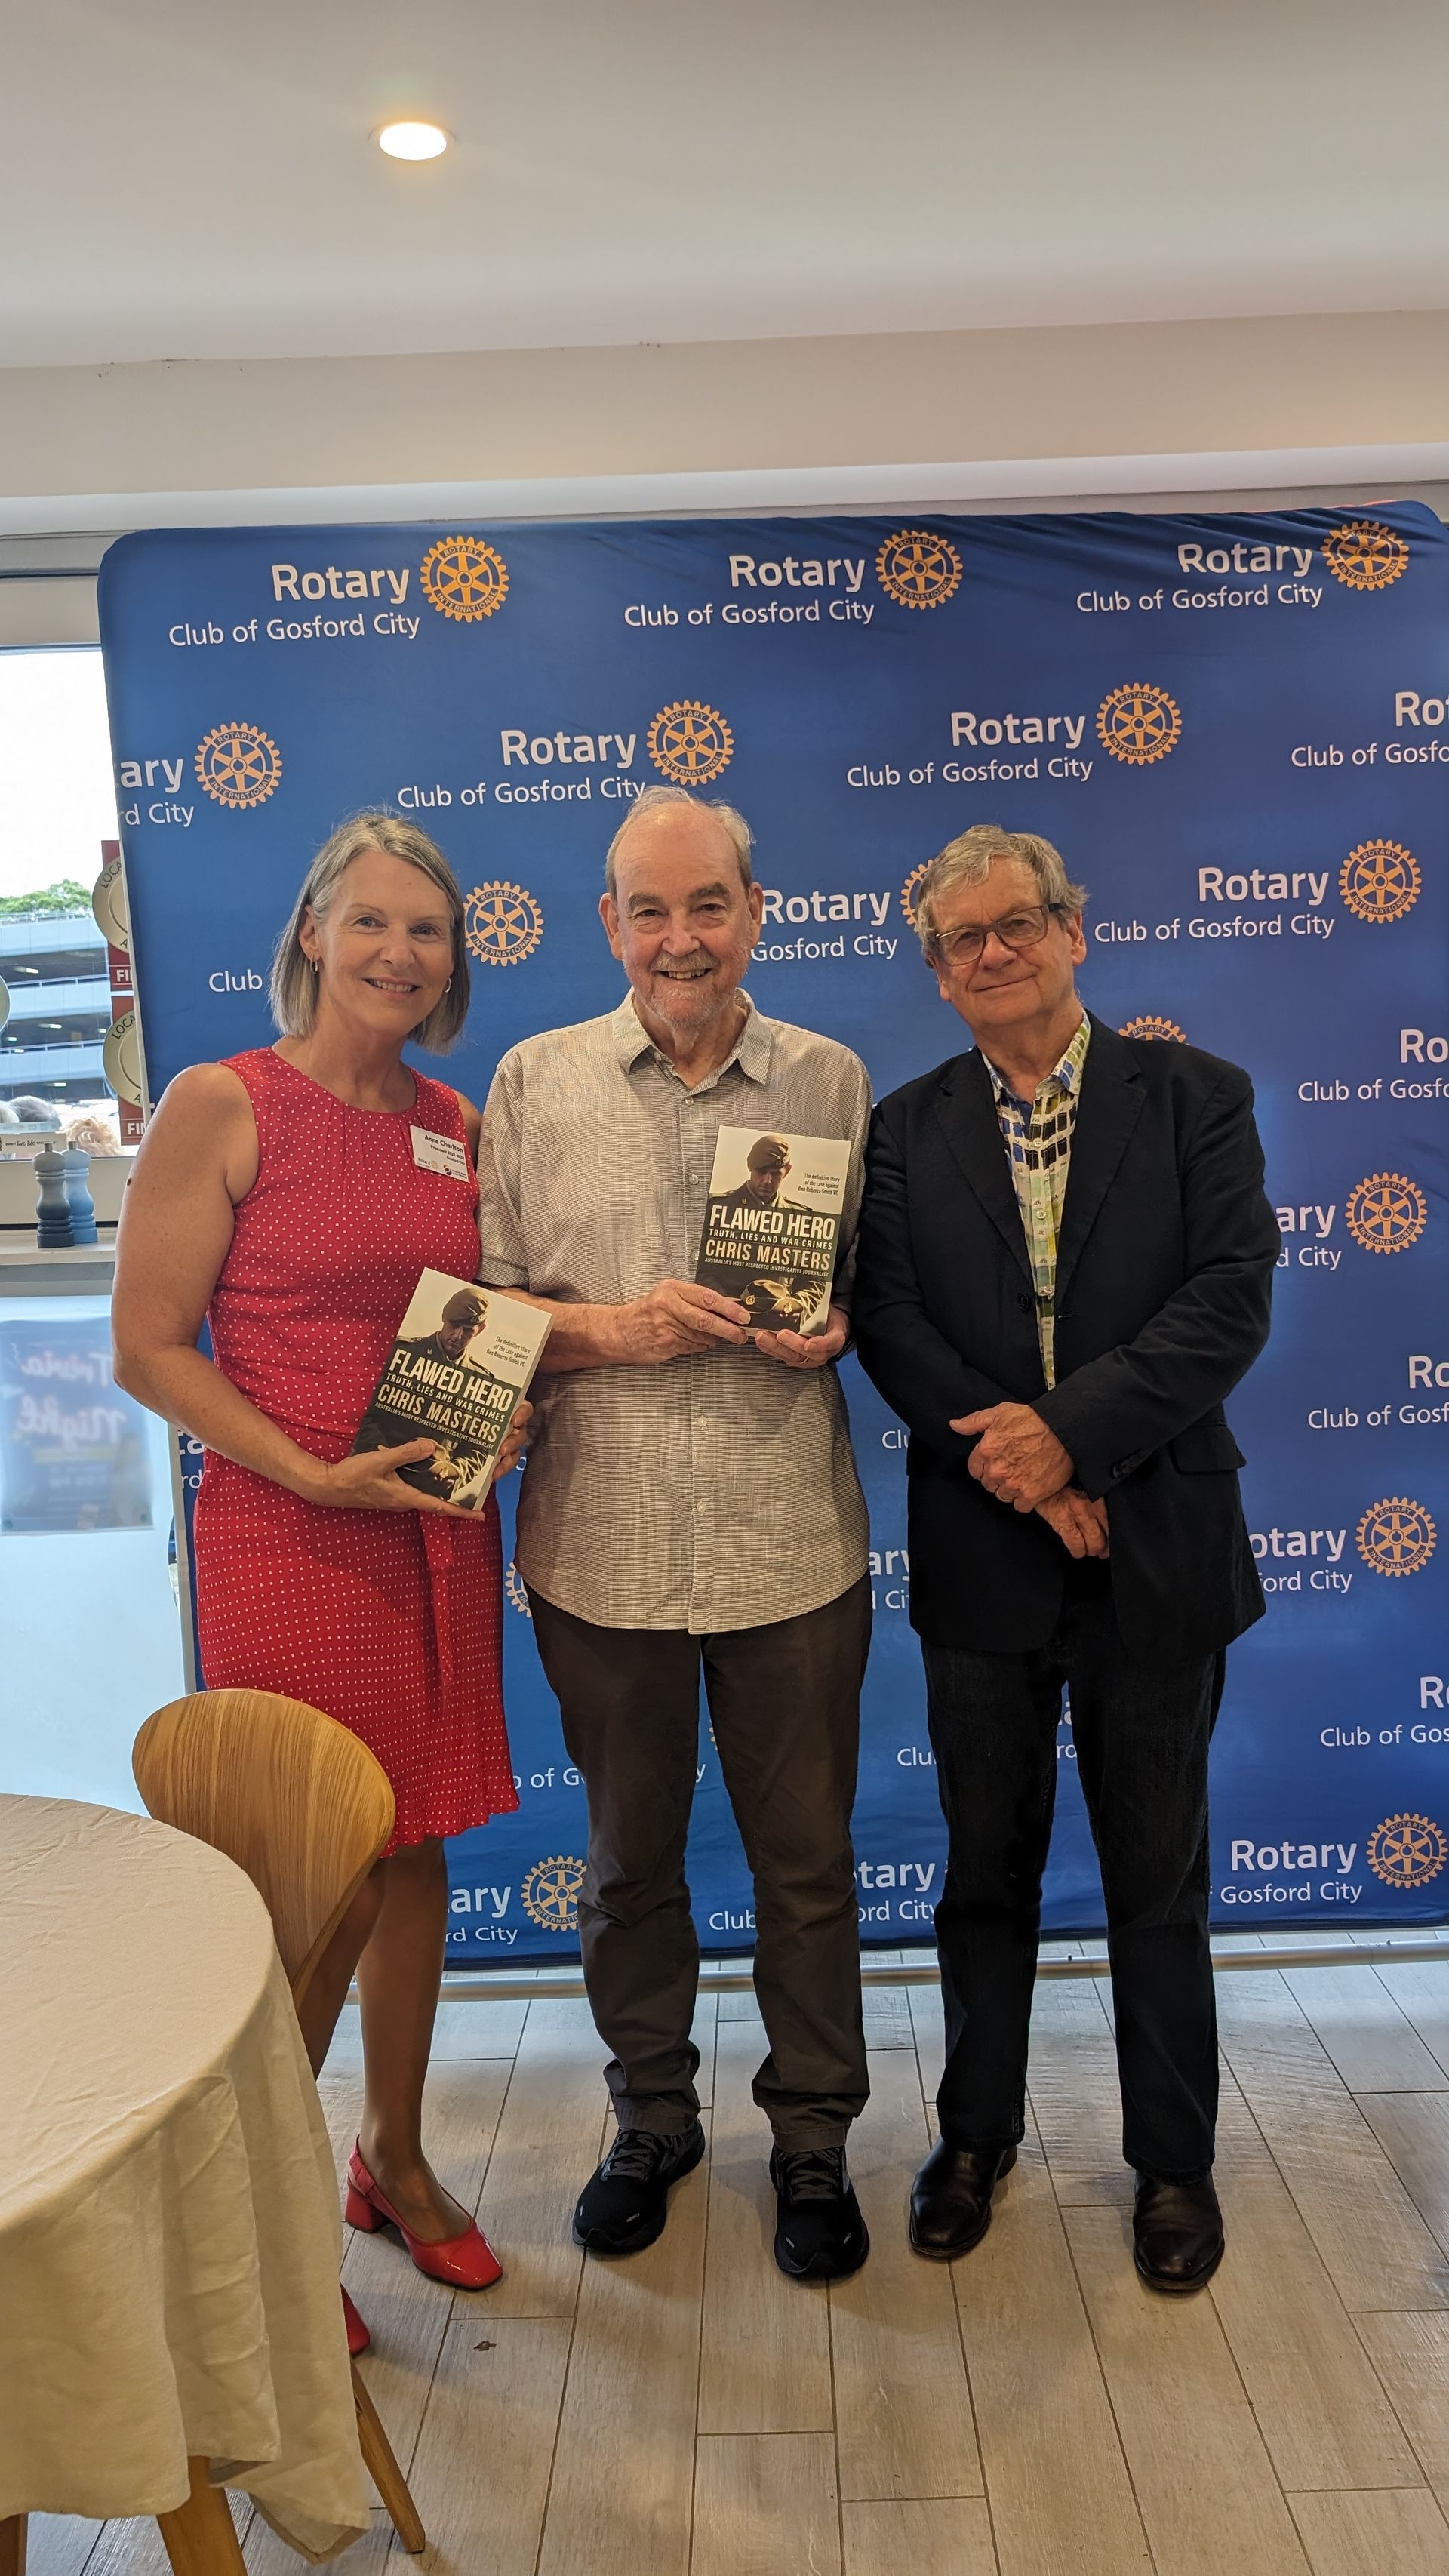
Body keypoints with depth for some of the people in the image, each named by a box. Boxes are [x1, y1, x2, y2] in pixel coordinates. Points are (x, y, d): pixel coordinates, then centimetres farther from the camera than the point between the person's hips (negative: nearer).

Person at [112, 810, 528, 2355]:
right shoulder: (220, 1106, -9)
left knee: (416, 1852, 16)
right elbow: (148, 1347, -10)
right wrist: (311, 1472, -18)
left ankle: (394, 2159, 38)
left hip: (436, 1533, 5)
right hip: (286, 1536, -5)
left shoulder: (458, 1124, 8)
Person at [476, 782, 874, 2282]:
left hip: (791, 1542, 0)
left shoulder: (833, 1082, 3)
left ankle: (811, 2134, 36)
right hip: (601, 1545, 1)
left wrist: (833, 1325, -12)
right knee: (628, 1855, 17)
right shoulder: (533, 1085, 2)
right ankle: (652, 2118, 41)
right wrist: (610, 1330, -15)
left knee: (807, 1859, 12)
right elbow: (484, 1304, 3)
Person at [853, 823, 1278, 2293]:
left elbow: (1232, 1299, -10)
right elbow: (887, 1322, -5)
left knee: (1158, 1877, 13)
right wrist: (1019, 1467, -15)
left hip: (1154, 1555, -1)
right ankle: (977, 2134, 36)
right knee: (987, 1869, 16)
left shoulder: (1194, 1097, 0)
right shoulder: (906, 1129, 3)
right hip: (980, 1558, 1)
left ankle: (1173, 2161, 34)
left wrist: (1070, 1428, -20)